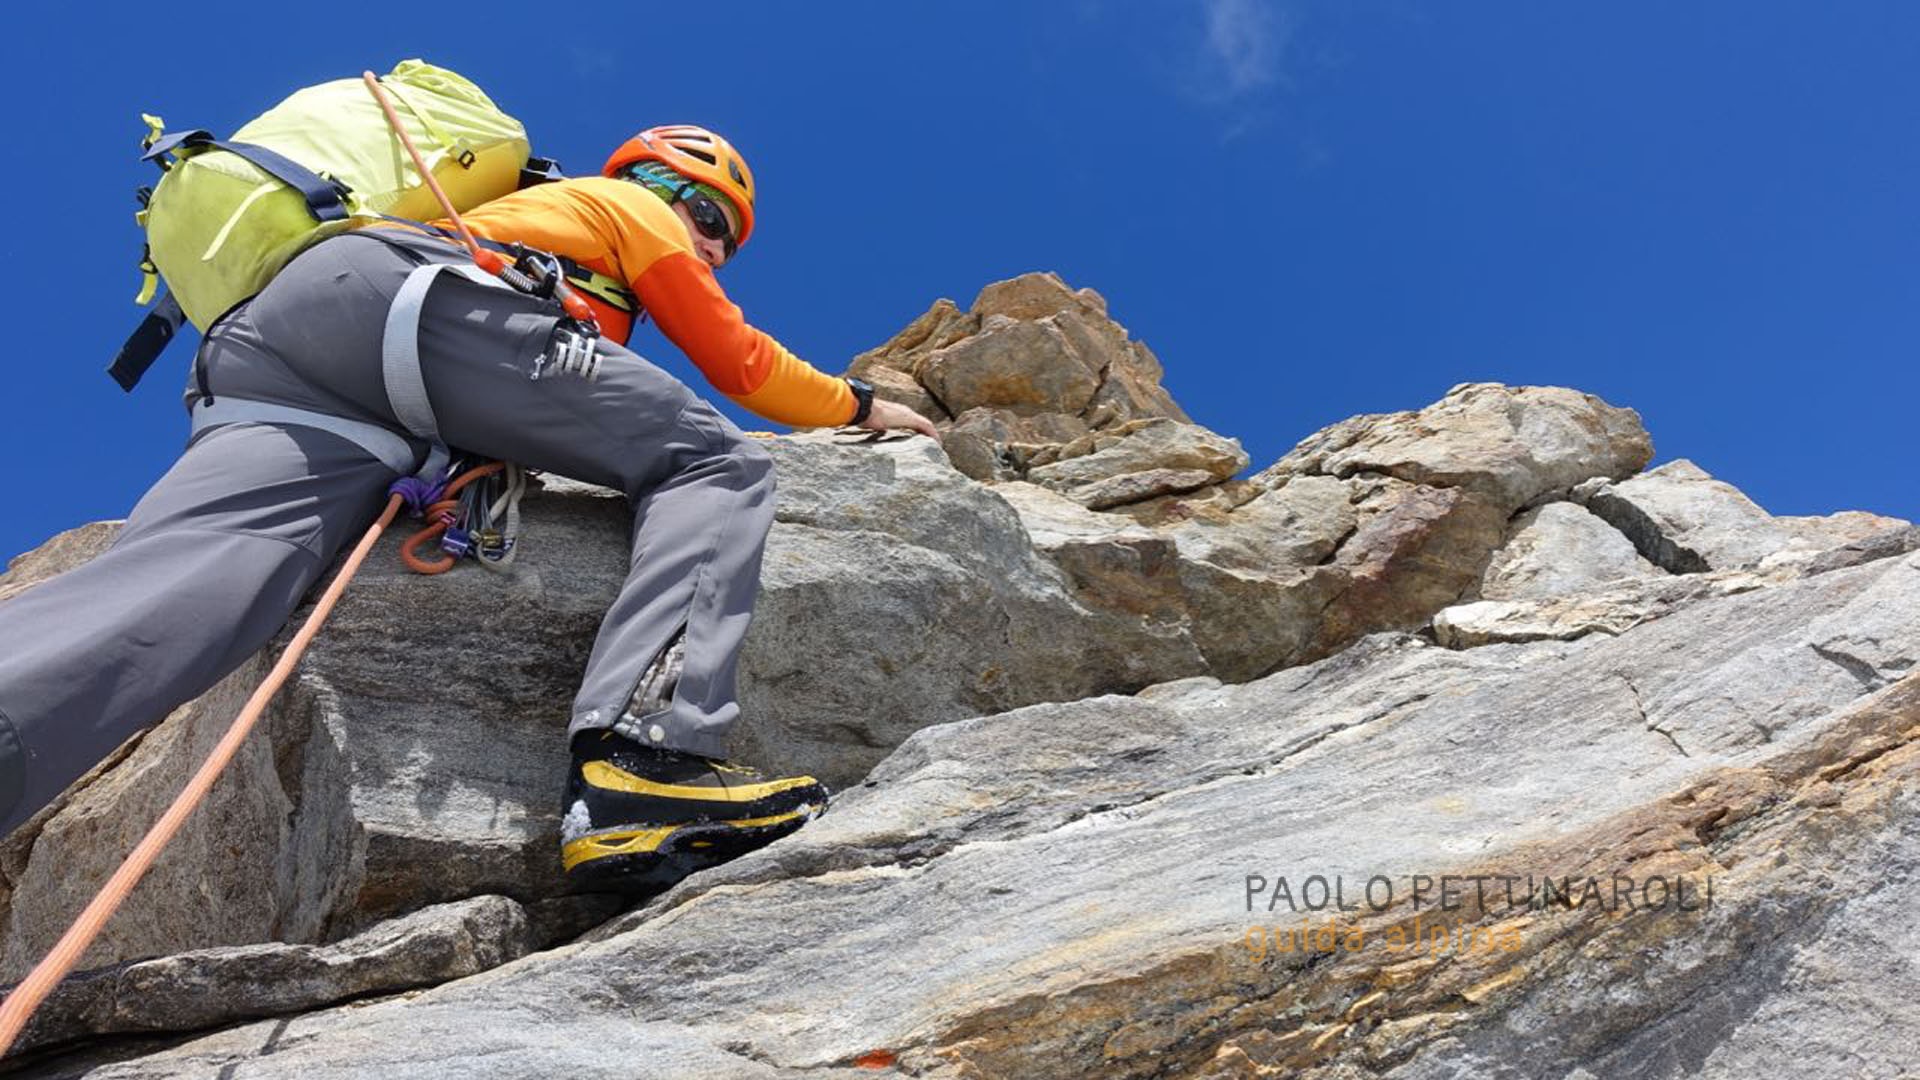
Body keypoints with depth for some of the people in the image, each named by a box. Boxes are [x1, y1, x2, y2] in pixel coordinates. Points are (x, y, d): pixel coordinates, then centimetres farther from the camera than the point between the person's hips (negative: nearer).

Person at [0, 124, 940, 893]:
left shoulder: (529, 211, 46)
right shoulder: (626, 205, 27)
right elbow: (738, 362, 25)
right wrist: (857, 405, 40)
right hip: (400, 294, -7)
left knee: (178, 579, -20)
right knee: (717, 468, -6)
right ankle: (637, 764, -35)